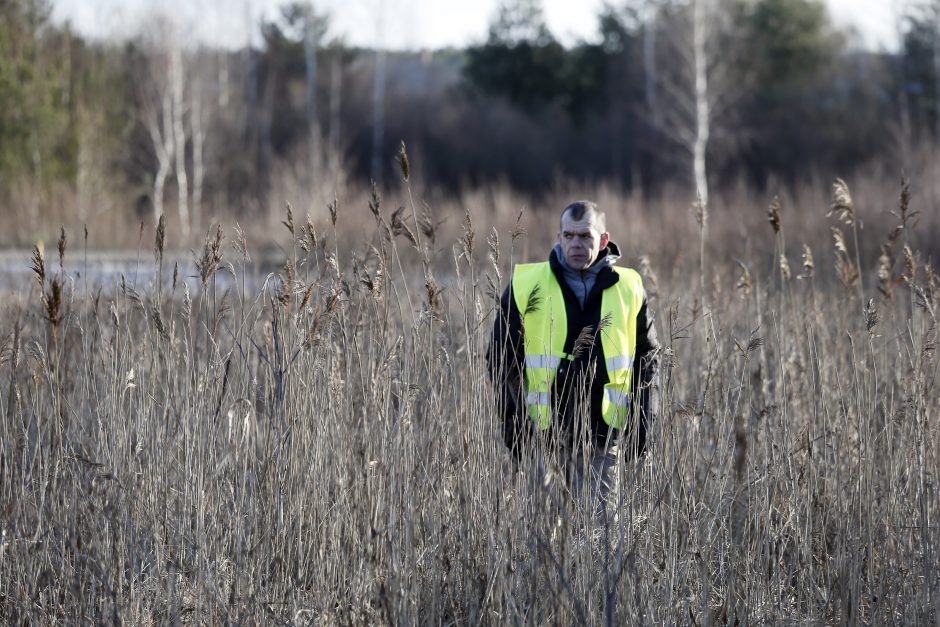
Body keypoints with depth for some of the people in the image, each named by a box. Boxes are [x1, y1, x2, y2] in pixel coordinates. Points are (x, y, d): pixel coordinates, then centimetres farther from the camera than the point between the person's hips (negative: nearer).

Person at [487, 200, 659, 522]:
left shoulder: (629, 289, 6)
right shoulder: (526, 286, 0)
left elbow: (647, 359, 14)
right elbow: (501, 359, 4)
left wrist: (639, 423, 5)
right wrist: (514, 421, -3)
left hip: (603, 436, 1)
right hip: (541, 432, -1)